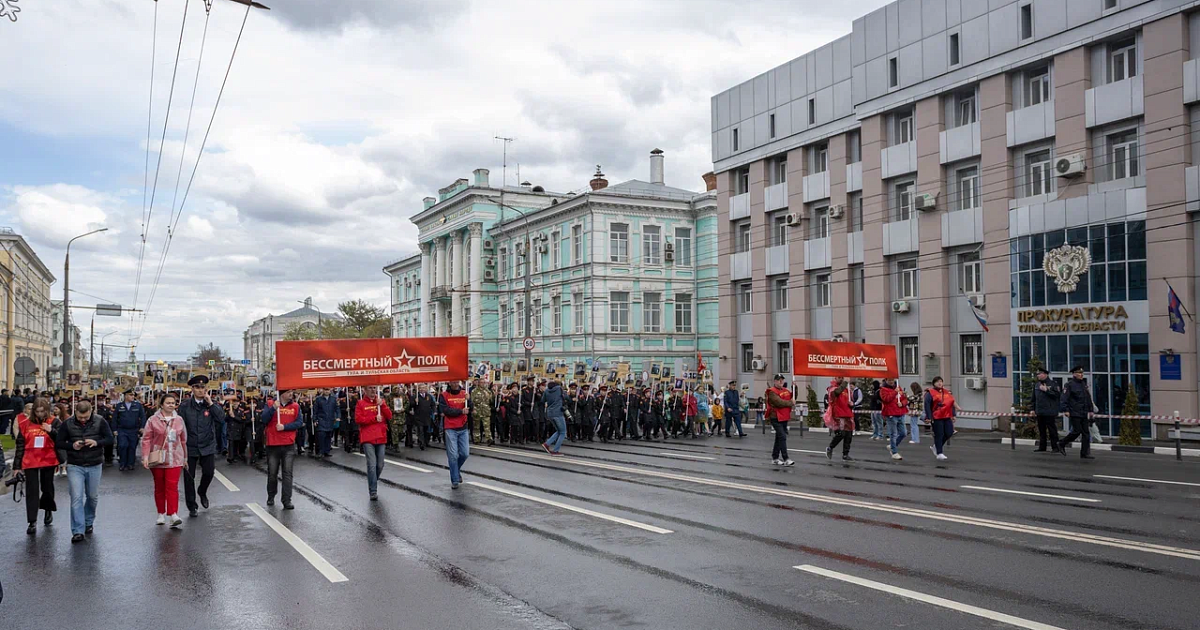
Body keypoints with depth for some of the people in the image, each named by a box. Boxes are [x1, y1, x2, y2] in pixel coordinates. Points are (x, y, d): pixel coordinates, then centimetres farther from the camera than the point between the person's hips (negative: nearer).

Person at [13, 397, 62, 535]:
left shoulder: (54, 422, -1)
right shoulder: (26, 423, 2)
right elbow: (20, 445, 5)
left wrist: (51, 431, -22)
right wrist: (17, 465, 5)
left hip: (48, 460, 0)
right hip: (30, 461, 0)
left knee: (47, 487, 15)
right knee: (32, 491, -1)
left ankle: (48, 510, 40)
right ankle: (32, 522, 1)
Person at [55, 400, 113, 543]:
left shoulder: (100, 421, -5)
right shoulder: (68, 424, -5)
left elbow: (110, 439, -1)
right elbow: (59, 442, 1)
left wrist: (97, 442, -21)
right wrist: (72, 445, -19)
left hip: (94, 466, 1)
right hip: (74, 466, -1)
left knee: (93, 497, 13)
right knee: (76, 497, -8)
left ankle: (88, 523, 35)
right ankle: (78, 531, -5)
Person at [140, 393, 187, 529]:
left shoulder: (179, 420, 6)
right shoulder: (153, 420, -3)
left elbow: (183, 440, 12)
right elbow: (146, 439, -5)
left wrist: (185, 457, 15)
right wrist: (145, 456, -14)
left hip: (174, 459, 0)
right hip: (157, 459, 0)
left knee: (172, 487, -9)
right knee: (159, 487, 10)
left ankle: (173, 515, -14)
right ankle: (161, 514, 21)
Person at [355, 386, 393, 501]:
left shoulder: (381, 402, 12)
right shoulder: (361, 403, 2)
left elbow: (389, 416, 4)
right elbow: (358, 419, -8)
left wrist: (382, 405, -10)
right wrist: (374, 419, -12)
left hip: (381, 438, 4)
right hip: (368, 439, -4)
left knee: (380, 465, 8)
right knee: (372, 465, -11)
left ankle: (373, 484, 30)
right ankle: (373, 492, -8)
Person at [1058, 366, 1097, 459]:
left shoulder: (1084, 384, 16)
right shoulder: (1069, 385, -7)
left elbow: (1088, 398, 22)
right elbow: (1064, 398, -12)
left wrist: (1091, 410, 17)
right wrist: (1066, 410, -18)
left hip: (1084, 413, 7)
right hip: (1074, 413, -7)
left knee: (1085, 432, 2)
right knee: (1077, 431, -8)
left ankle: (1084, 454, 5)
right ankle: (1062, 444, 11)